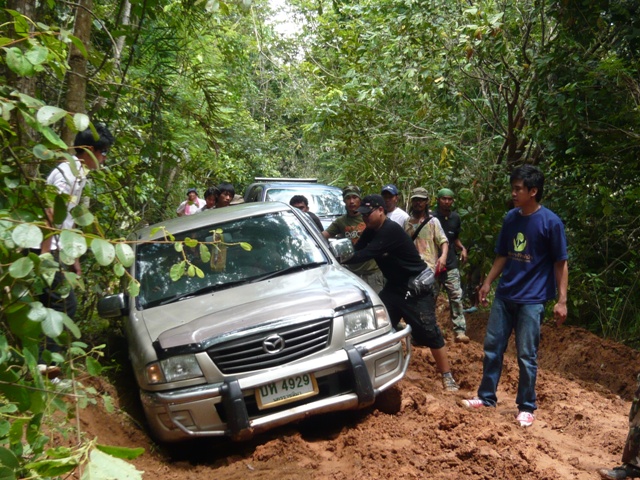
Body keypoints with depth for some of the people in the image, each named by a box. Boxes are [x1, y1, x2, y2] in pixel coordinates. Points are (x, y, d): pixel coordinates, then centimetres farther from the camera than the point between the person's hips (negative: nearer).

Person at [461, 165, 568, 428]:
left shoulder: (551, 222, -11)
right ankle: (487, 397, 24)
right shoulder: (511, 218, 5)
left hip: (532, 300, -6)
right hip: (504, 295, 6)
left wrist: (561, 300, -12)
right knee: (492, 347, 10)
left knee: (526, 355, 2)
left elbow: (561, 263, -8)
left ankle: (526, 407, 17)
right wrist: (487, 283, 13)